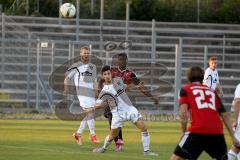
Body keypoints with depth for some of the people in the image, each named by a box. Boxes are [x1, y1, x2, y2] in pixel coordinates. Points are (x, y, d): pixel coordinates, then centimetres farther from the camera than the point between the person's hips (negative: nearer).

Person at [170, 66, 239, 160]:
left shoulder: (186, 90, 15)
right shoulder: (212, 91, 24)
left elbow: (183, 113, 0)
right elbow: (224, 115, 20)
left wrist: (184, 132, 9)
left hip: (197, 131, -3)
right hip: (217, 132, 3)